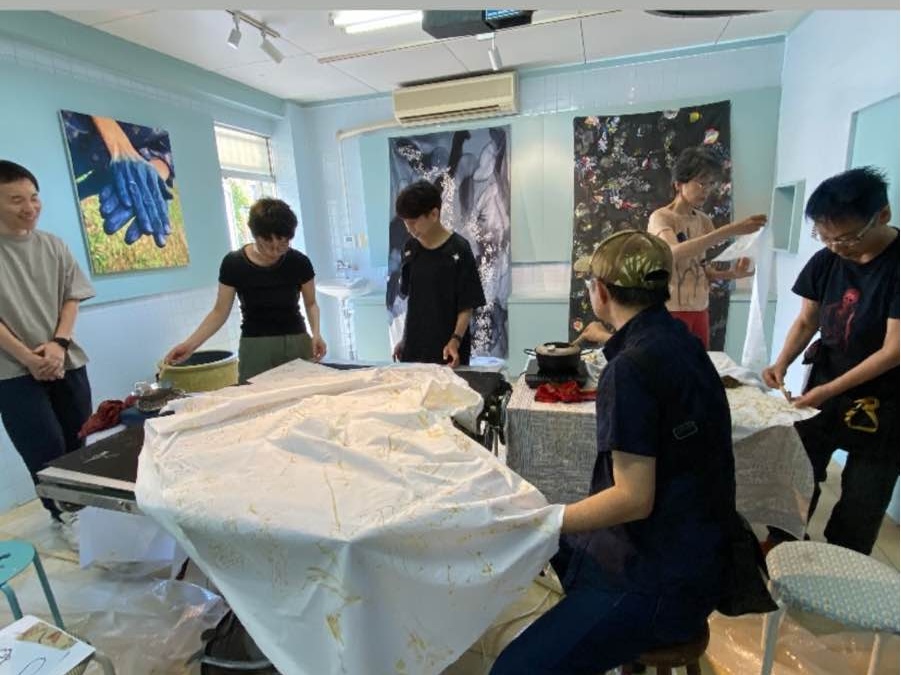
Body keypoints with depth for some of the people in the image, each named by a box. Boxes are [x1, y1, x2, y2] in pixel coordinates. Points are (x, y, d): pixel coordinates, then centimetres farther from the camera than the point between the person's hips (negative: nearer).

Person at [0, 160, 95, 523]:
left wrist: (59, 344, -8)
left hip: (66, 364, 3)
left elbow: (72, 298, 7)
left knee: (77, 450, 8)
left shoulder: (53, 245, 6)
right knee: (48, 455, -4)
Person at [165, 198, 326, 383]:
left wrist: (316, 333, -10)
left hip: (297, 343, 1)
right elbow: (220, 311, 1)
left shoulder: (299, 262, -6)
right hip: (256, 348, 0)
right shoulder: (234, 264, -7)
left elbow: (311, 303, 7)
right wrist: (190, 344, -10)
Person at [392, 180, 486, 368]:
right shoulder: (410, 248, 5)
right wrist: (405, 339, 12)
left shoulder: (458, 250, -11)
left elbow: (467, 305, -10)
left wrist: (455, 340, -21)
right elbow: (410, 297, 11)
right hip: (413, 347, 5)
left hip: (447, 349, -4)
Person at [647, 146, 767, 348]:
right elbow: (675, 253, -32)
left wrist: (731, 273, -7)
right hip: (671, 310, -7)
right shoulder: (660, 218, -11)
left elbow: (700, 269, 11)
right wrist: (730, 230, -35)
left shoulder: (703, 220, 9)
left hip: (700, 309, 7)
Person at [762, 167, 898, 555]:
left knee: (862, 500, 9)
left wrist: (830, 390, -24)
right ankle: (780, 546, 36)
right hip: (822, 387, 5)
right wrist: (782, 363, -12)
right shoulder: (825, 261, -6)